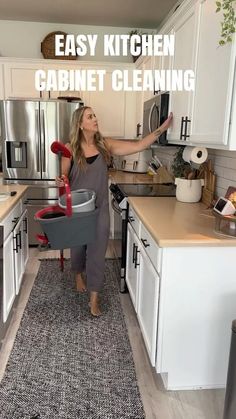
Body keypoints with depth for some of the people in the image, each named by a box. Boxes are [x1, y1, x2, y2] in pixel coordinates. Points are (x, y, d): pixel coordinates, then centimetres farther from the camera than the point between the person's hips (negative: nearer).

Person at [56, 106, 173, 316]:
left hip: (99, 209, 1)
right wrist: (60, 182, -23)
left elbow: (138, 145, -8)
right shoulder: (70, 148, -7)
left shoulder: (105, 145, -4)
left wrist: (162, 128, -16)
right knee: (77, 246, 19)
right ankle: (79, 275, 51)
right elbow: (64, 177, 1)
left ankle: (94, 298, 14)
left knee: (97, 252, 2)